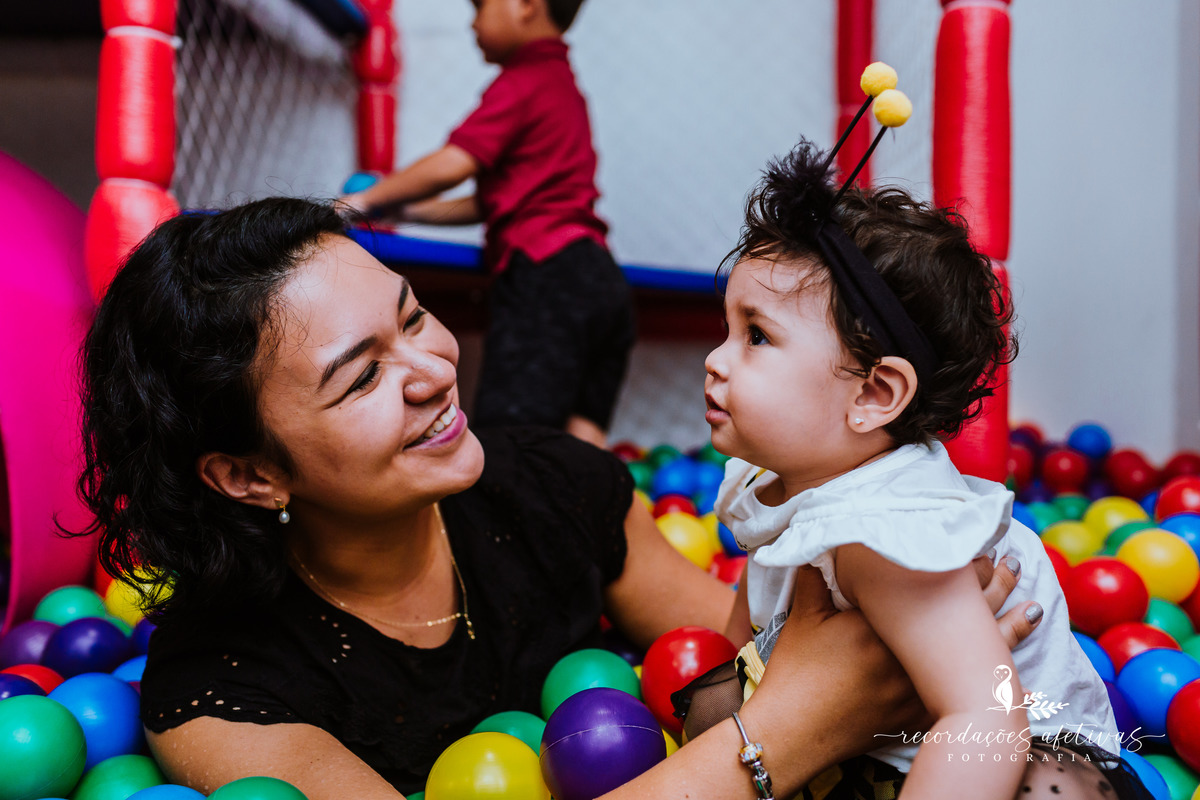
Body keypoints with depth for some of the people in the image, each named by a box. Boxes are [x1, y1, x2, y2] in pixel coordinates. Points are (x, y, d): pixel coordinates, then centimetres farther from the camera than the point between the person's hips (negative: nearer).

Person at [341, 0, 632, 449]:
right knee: (582, 436, 5)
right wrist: (408, 212, 25)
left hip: (545, 274, -9)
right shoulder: (564, 84, 26)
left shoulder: (523, 81, -2)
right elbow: (501, 201, 25)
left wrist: (364, 201, 0)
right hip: (599, 275, 10)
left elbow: (452, 165, -13)